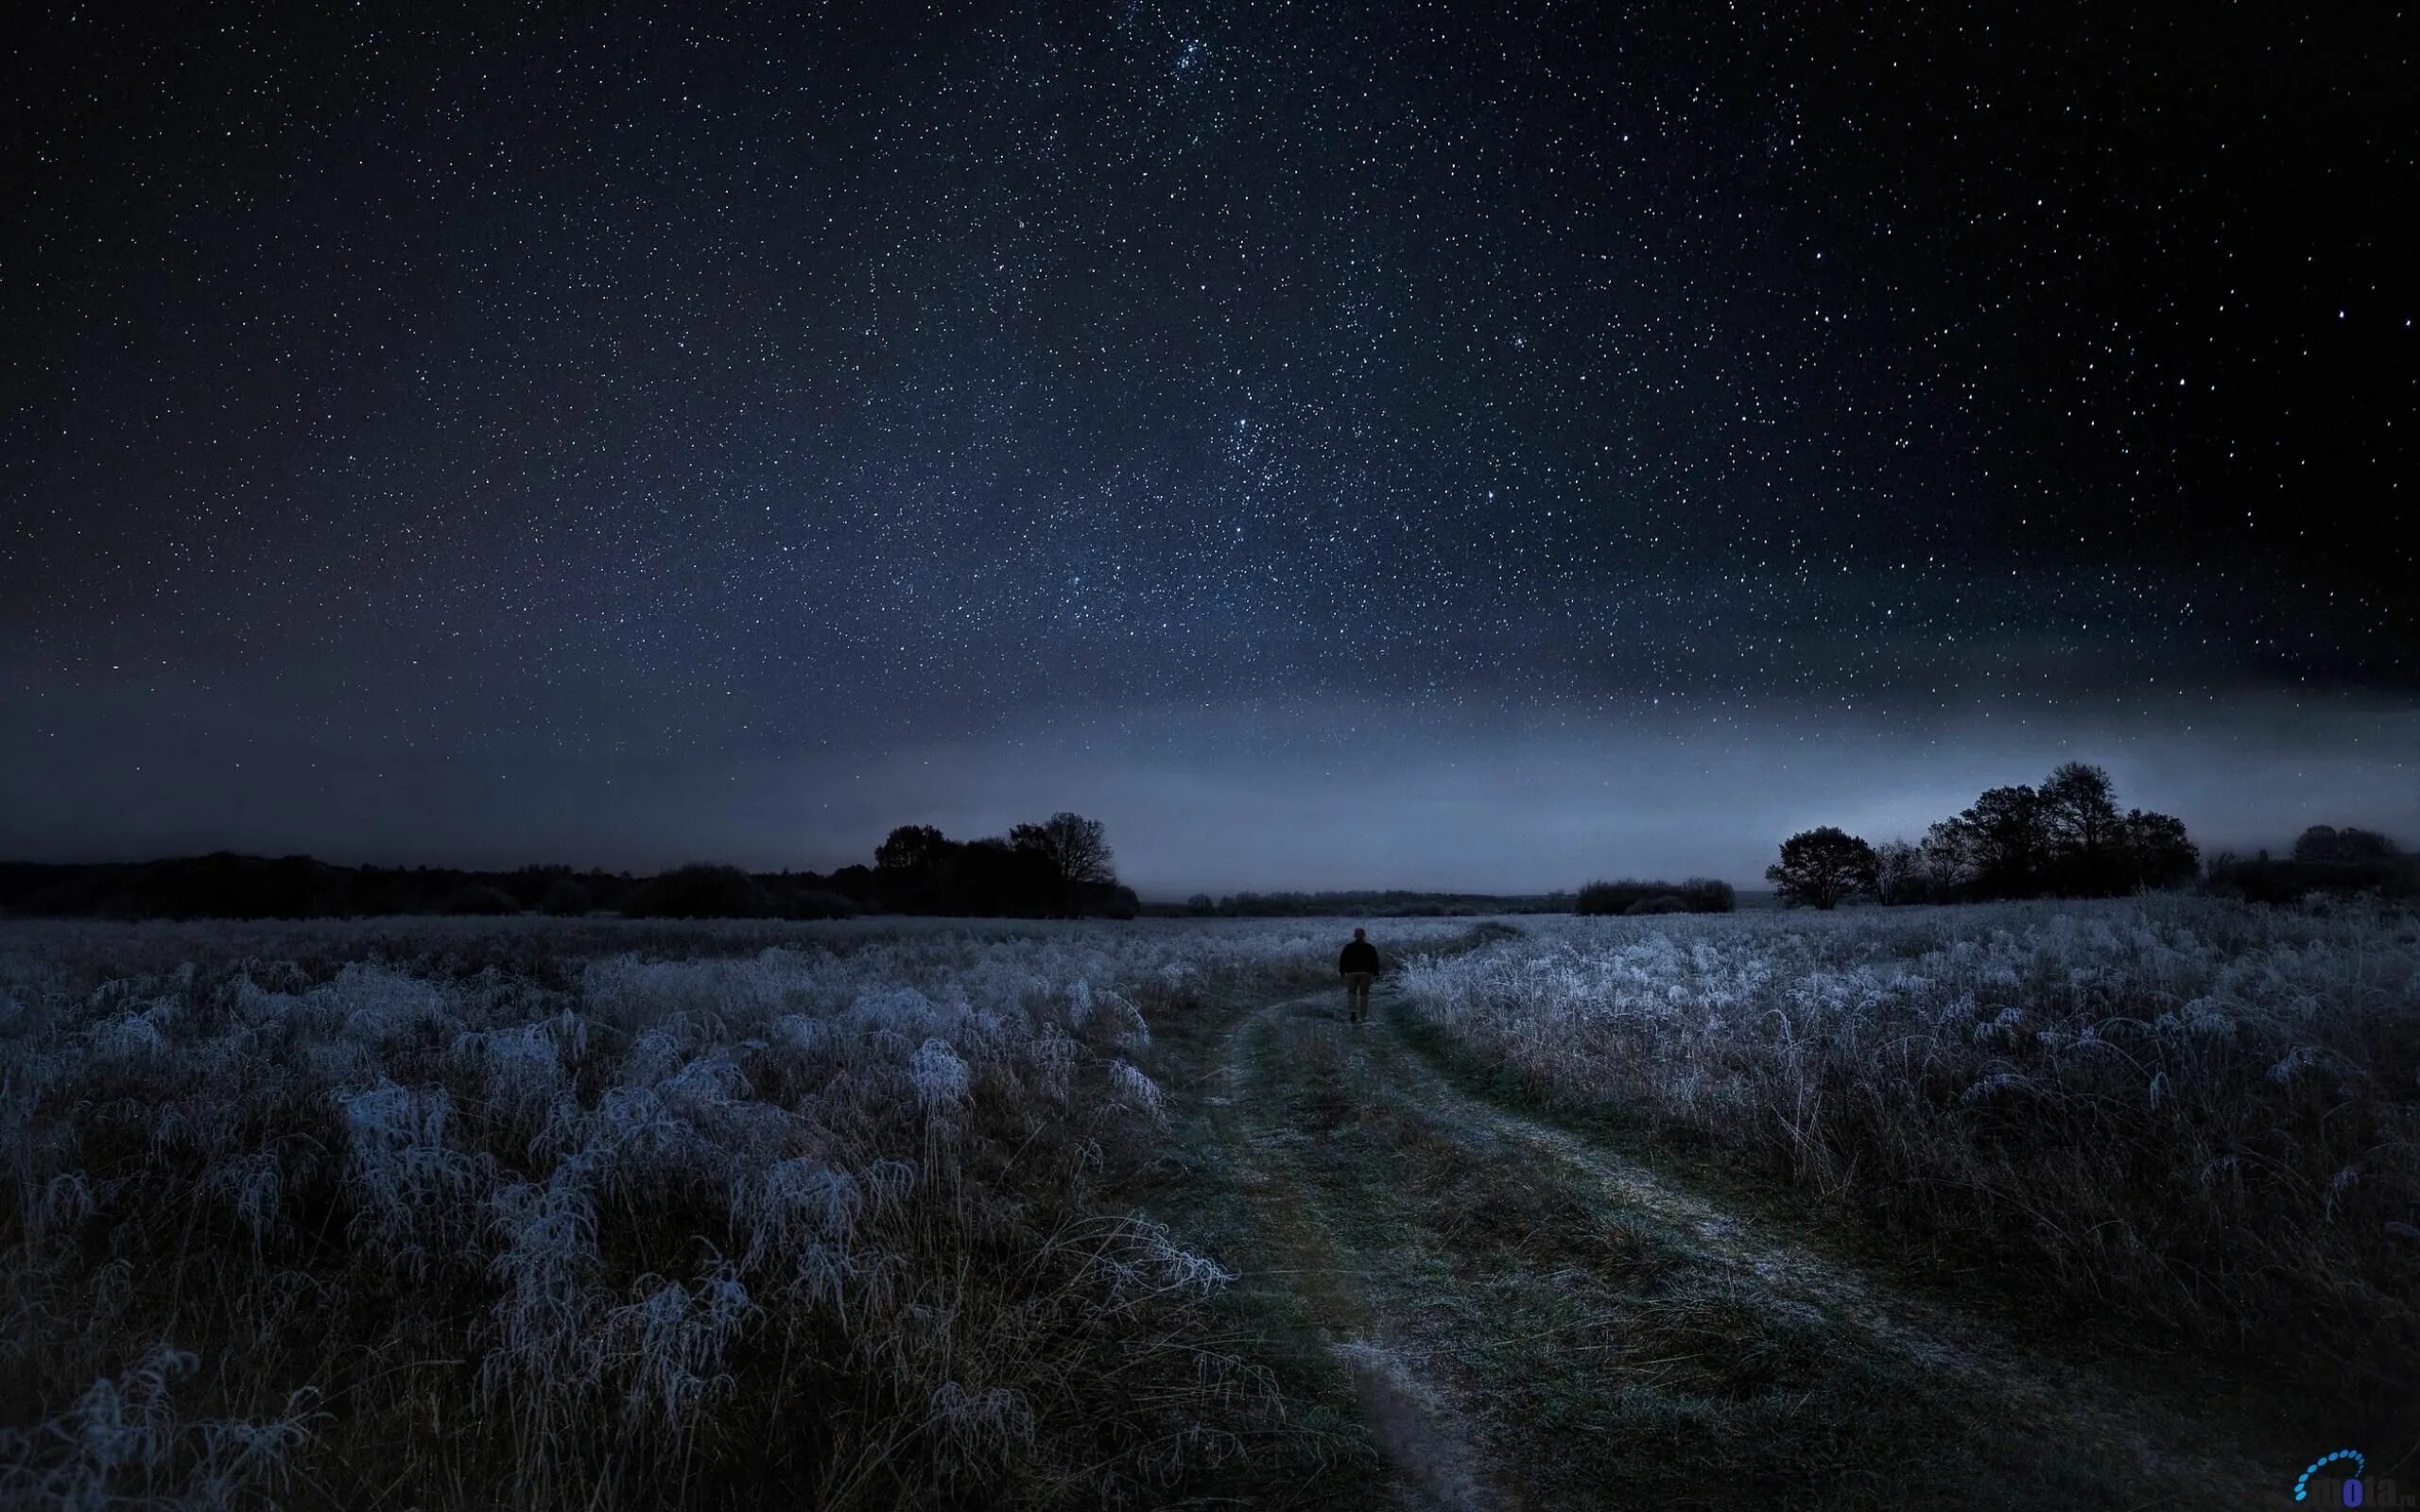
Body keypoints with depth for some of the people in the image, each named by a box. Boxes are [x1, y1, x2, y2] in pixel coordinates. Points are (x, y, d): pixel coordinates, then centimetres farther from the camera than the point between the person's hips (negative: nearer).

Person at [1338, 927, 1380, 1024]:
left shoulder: (1349, 947, 3)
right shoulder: (1370, 948, 4)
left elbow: (1342, 960, 1)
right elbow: (1375, 961, 2)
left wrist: (1342, 972, 8)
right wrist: (1375, 974, 5)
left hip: (1352, 973, 0)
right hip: (1366, 973, 0)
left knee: (1351, 992, 12)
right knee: (1364, 994, 7)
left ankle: (1352, 1011, -11)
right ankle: (1362, 1016, 6)